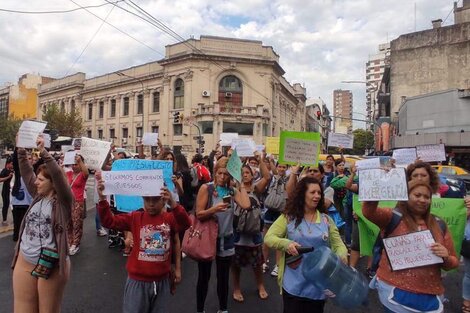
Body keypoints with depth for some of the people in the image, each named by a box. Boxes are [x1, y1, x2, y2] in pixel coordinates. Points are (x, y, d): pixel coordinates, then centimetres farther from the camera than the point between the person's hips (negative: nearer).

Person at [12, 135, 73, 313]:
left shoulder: (63, 201, -10)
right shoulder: (38, 196, 8)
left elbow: (57, 174, -25)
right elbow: (26, 171, 6)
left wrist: (43, 152, -27)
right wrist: (21, 150, -1)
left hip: (50, 265, -6)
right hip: (24, 262, 6)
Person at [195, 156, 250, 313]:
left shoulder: (233, 191, 1)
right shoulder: (206, 188, -10)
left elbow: (246, 205, -17)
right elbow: (199, 214, -14)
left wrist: (241, 184, -10)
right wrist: (214, 209, -30)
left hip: (226, 239, 3)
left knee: (223, 278, 16)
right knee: (204, 278, 12)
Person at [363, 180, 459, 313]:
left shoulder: (439, 225, 7)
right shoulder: (393, 217, -3)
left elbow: (453, 263, 12)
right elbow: (368, 210, -25)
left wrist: (446, 257, -11)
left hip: (429, 295, 4)